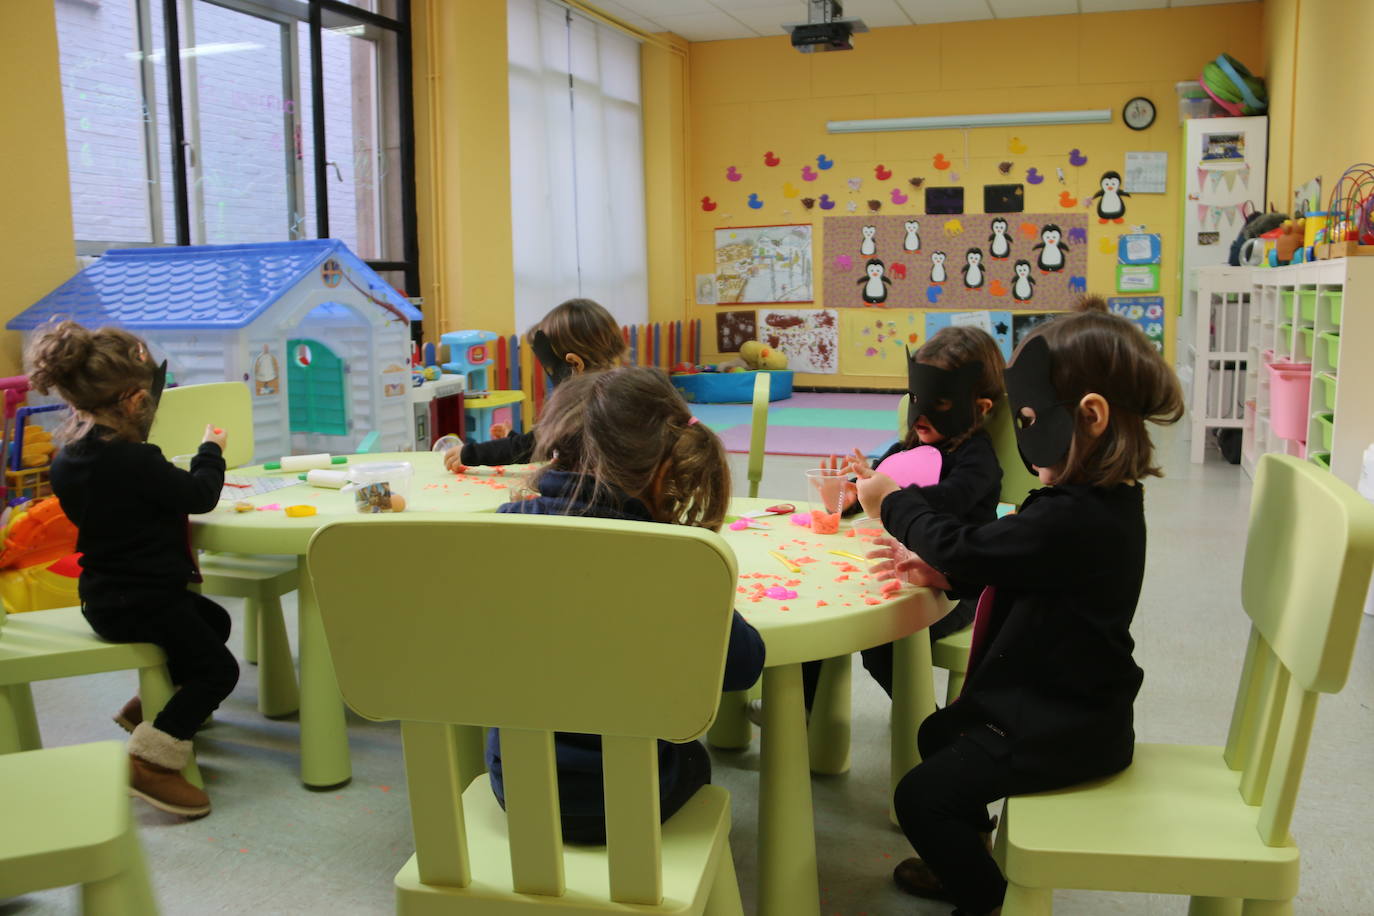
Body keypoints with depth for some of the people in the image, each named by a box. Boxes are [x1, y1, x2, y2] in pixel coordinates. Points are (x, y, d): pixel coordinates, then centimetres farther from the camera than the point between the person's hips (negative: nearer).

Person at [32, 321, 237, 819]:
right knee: (217, 668, -1)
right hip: (137, 601, -10)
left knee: (214, 622, 27)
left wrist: (138, 369, 24)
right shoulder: (130, 459, -26)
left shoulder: (70, 456, 1)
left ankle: (147, 707, 37)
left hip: (110, 594, 10)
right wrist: (211, 451, 5)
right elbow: (201, 496, -15)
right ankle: (151, 759, -8)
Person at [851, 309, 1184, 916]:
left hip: (1063, 725, -11)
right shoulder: (1099, 499, 2)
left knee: (922, 796, -5)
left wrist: (893, 502, -9)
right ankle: (966, 861, 44)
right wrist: (944, 572, -3)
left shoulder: (1072, 518, -33)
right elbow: (1003, 559, 13)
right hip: (1065, 699, 11)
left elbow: (966, 548, -26)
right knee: (939, 734, 27)